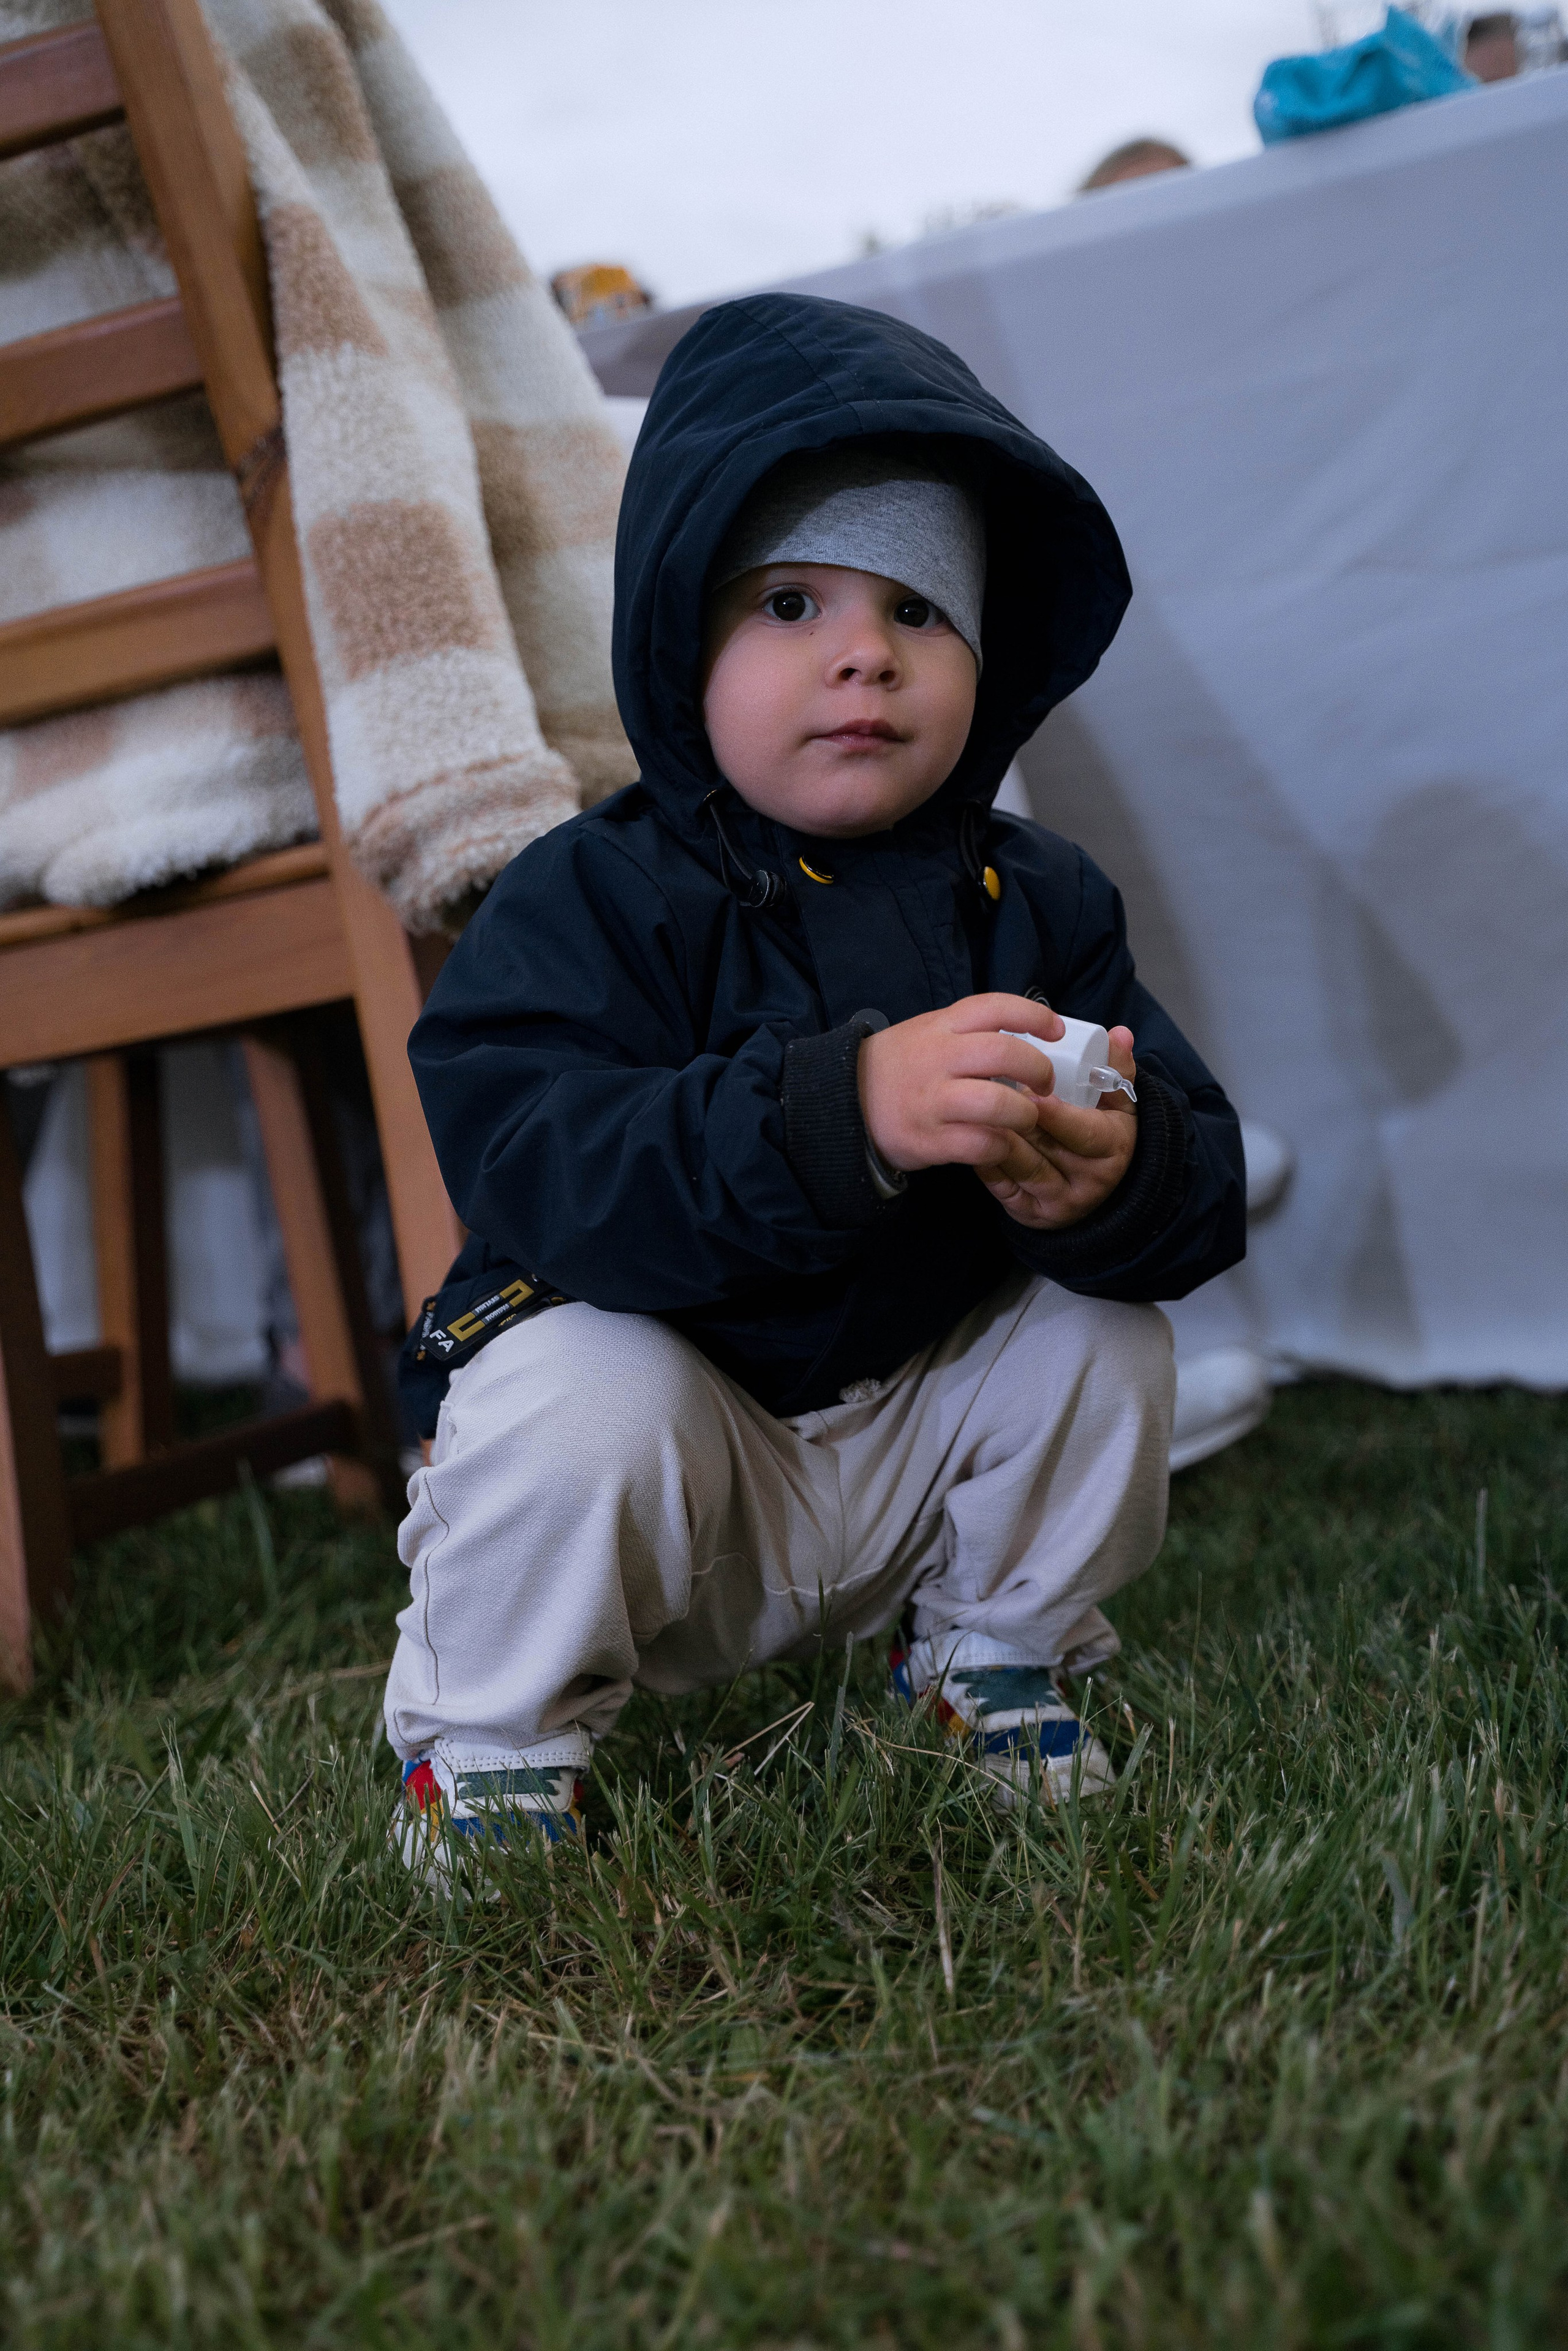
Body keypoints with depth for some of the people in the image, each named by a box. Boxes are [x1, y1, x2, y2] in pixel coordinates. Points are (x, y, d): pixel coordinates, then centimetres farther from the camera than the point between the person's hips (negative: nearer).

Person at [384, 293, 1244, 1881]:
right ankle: (486, 1742, -2)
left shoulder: (1036, 901, -4)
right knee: (571, 1389, -31)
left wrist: (1118, 1177, -36)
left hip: (934, 1427, 4)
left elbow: (1204, 1184, -10)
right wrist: (838, 1114, -47)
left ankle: (998, 1652, 13)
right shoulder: (592, 899, -16)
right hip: (670, 1464, -3)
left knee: (1107, 1339, -15)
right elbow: (529, 1161, -33)